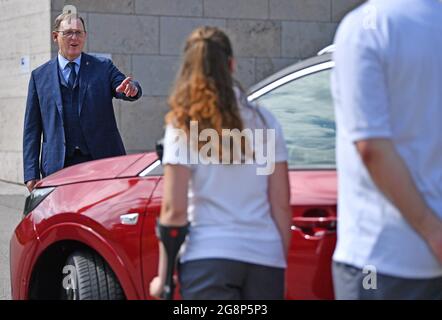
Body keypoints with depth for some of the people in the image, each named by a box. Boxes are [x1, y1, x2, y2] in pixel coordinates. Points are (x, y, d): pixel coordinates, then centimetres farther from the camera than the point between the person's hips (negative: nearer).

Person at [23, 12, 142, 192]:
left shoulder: (103, 68, 9)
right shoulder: (39, 76, 9)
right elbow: (32, 128, 8)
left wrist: (131, 89, -32)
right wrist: (31, 174, 1)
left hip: (102, 161, 0)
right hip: (58, 167, 0)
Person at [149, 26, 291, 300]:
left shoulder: (184, 126, -2)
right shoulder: (265, 121, 6)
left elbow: (174, 209, -6)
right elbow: (281, 205, 5)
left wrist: (163, 276, 2)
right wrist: (282, 264, 15)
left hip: (208, 258, -3)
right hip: (265, 258, 3)